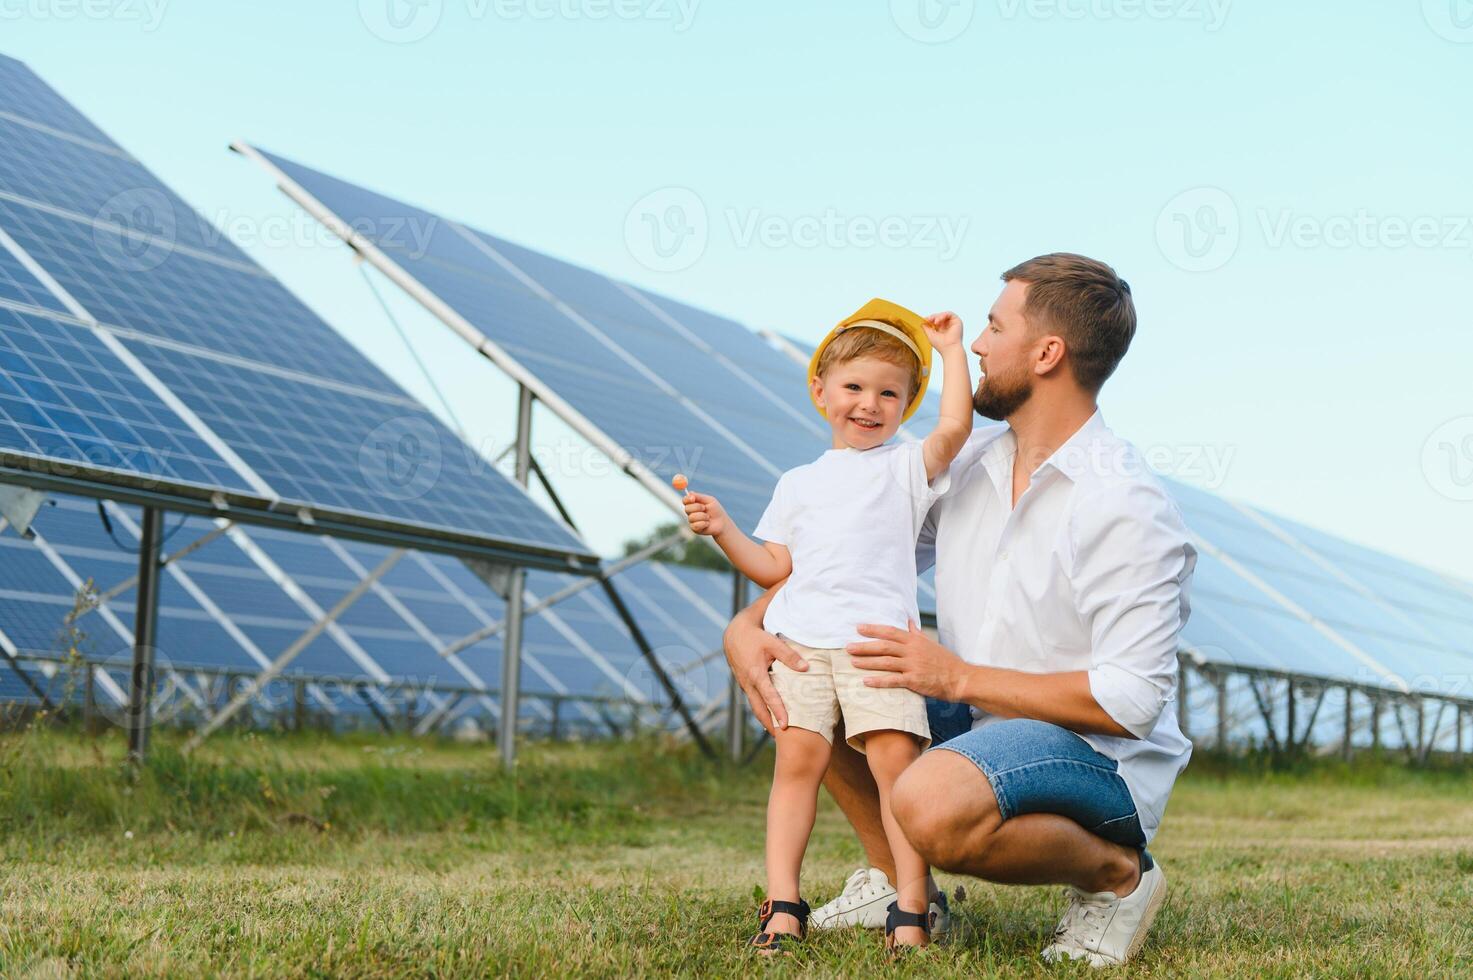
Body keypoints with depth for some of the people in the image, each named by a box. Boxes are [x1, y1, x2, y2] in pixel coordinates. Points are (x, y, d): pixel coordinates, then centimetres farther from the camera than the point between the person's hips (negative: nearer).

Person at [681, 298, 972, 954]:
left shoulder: (905, 467, 14)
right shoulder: (799, 483, 23)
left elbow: (954, 427, -6)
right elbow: (774, 567, 22)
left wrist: (951, 350, 1)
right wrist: (723, 531, 10)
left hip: (878, 637, -3)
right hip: (801, 639, 3)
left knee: (894, 759, -14)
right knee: (798, 757, -7)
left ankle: (912, 907, -9)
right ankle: (782, 904, -4)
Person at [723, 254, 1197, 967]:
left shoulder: (1126, 510, -20)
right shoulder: (969, 464, 4)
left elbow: (1131, 702, -25)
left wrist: (958, 676, -22)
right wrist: (750, 623, -8)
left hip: (1100, 757, -8)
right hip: (978, 722, 8)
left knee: (933, 805, -39)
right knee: (788, 647, -1)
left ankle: (1117, 874, -8)